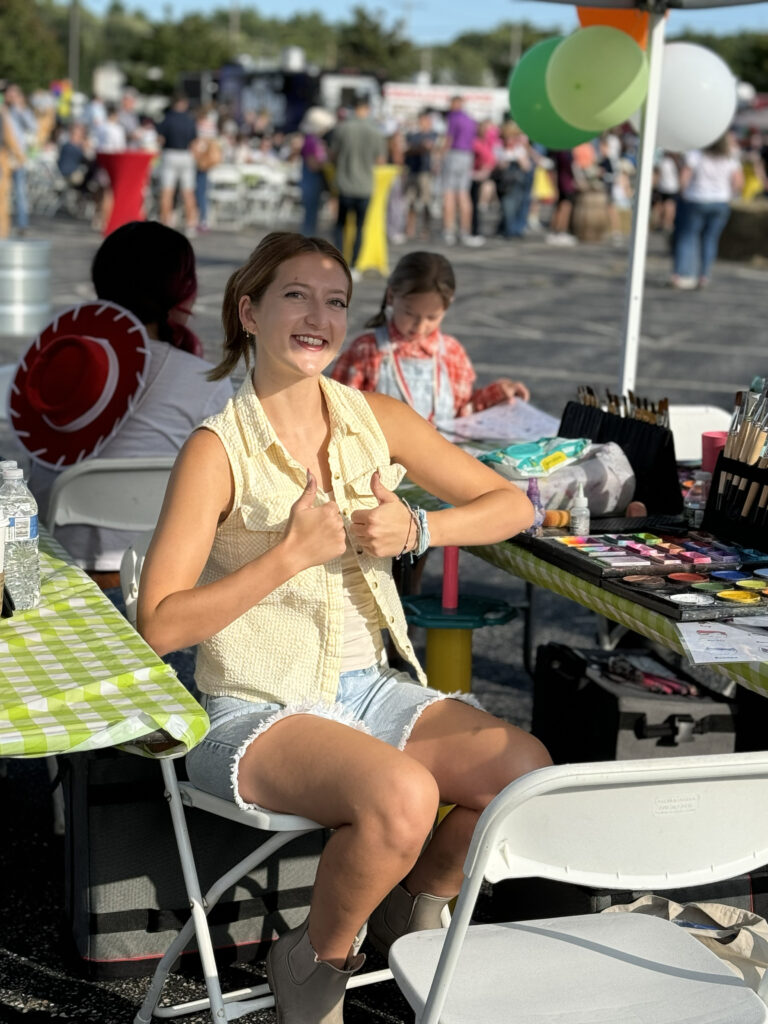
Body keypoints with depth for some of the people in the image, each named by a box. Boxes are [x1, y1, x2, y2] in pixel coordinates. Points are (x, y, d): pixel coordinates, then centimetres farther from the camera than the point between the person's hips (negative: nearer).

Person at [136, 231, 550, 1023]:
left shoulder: (376, 420, 4)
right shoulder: (218, 450, -11)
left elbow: (511, 504, 9)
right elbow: (160, 624, -15)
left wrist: (416, 529, -9)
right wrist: (293, 552, -20)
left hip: (367, 689, 6)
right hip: (257, 710, -5)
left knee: (524, 766, -16)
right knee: (403, 796, -31)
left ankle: (414, 909, 14)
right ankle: (316, 960, 1)